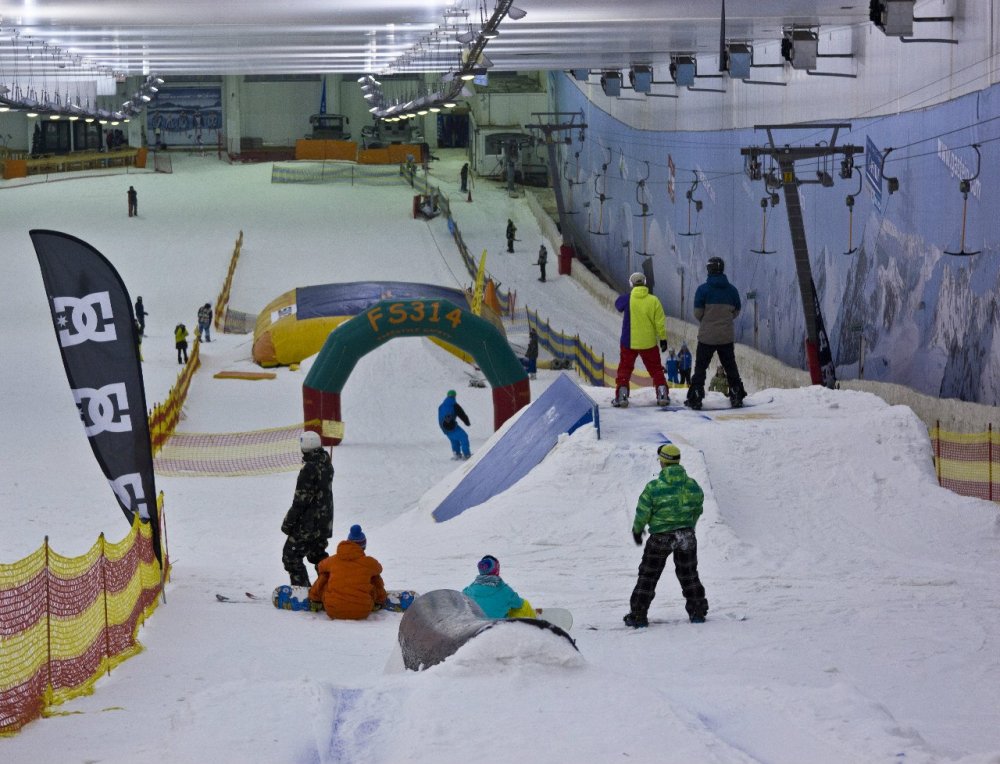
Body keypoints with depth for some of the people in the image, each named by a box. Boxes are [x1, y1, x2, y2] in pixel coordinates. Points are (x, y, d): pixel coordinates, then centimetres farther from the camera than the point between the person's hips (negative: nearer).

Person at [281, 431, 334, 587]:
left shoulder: (309, 469, -22)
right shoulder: (326, 463, 4)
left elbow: (301, 500, -19)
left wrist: (288, 523, -12)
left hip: (309, 523, -9)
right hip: (324, 522, 9)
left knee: (291, 554, -1)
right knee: (318, 554, 23)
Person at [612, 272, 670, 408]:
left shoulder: (627, 298, -8)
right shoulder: (653, 300, -8)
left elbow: (618, 305, 15)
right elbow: (660, 322, -6)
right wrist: (663, 339, 2)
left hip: (629, 342, -1)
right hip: (648, 343, 1)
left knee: (624, 369, 11)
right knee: (656, 370, 13)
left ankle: (621, 395, 1)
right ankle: (662, 394, 7)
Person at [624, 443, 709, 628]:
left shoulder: (653, 487, -17)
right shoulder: (692, 485, -5)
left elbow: (643, 513, -10)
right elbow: (697, 510, 7)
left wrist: (637, 530, 9)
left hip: (660, 538, -3)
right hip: (687, 536, 3)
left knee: (648, 576, 8)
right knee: (689, 575, 21)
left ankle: (638, 615, 9)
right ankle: (698, 611, 24)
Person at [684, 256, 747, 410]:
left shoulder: (703, 289, -11)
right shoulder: (732, 290, 0)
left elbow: (697, 313, -9)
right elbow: (736, 312, 7)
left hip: (707, 336, -3)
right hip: (727, 337, 3)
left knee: (700, 368, 5)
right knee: (731, 367, 15)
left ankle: (695, 398, -1)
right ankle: (736, 396, 14)